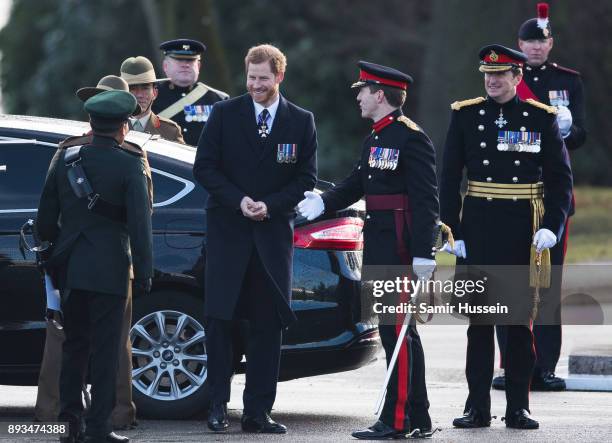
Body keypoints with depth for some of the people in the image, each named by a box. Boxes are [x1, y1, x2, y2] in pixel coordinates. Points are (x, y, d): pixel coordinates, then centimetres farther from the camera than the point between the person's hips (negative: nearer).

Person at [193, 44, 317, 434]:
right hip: (228, 230, -1)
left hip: (274, 231, 1)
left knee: (269, 324, 1)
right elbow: (204, 167, 0)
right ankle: (218, 405, 4)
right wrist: (238, 200, -13)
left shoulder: (301, 122, 5)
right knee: (219, 319, -4)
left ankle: (258, 411, 5)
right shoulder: (225, 113, 2)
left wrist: (270, 205, -11)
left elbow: (306, 178, 4)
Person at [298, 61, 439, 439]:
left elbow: (425, 199, -17)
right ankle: (418, 419, 18)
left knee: (397, 330, -8)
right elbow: (356, 184, 20)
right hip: (380, 250, 10)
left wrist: (423, 253, -21)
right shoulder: (374, 140, 17)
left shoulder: (411, 138, -13)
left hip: (401, 249, -10)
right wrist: (323, 202, 2)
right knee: (399, 332, 12)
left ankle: (397, 419, -6)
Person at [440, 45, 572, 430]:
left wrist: (552, 225, -11)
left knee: (520, 316, 3)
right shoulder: (466, 115, 4)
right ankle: (478, 406, 8)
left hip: (523, 231, -1)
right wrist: (452, 230, -3)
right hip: (478, 228, 1)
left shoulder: (541, 117, 2)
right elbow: (450, 177, 4)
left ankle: (518, 406, 9)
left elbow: (560, 176, 2)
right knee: (479, 316, 3)